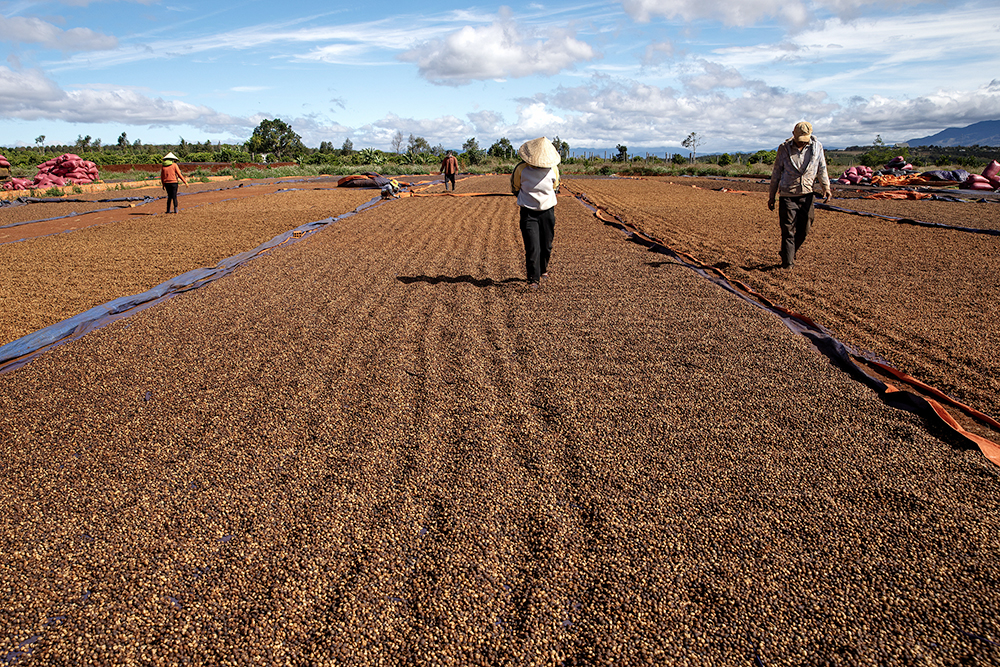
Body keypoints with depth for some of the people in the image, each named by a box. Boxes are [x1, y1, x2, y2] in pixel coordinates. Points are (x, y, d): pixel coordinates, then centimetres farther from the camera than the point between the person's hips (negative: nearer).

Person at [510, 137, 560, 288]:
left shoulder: (553, 169, -4)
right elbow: (514, 188, 7)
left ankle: (543, 269, 36)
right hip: (528, 213, -2)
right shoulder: (521, 169, -11)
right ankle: (533, 279, 1)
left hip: (548, 212, 3)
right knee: (532, 248, -10)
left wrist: (545, 198, 9)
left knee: (546, 246, 11)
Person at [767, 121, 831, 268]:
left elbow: (822, 169, 10)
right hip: (788, 194, -2)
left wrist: (826, 187, -5)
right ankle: (787, 263, 2)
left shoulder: (817, 146, 2)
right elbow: (776, 172, 5)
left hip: (807, 194, 3)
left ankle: (790, 253, 28)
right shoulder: (784, 148, -2)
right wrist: (771, 195, 6)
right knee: (788, 230, -6)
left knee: (804, 229, 6)